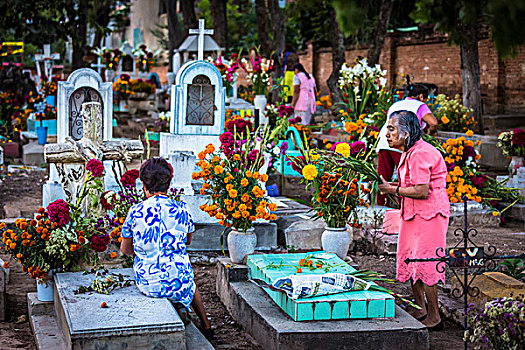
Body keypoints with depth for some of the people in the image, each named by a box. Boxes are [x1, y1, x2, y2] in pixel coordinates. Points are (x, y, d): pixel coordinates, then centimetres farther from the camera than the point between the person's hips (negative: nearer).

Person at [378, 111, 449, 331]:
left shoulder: (419, 153, -19)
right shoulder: (408, 153, 13)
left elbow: (422, 191, -24)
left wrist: (393, 189, -13)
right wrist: (393, 187, 5)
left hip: (429, 214, -10)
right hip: (413, 214, 10)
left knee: (424, 264, -6)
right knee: (409, 259, 13)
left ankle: (434, 317, 5)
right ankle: (420, 311, 26)